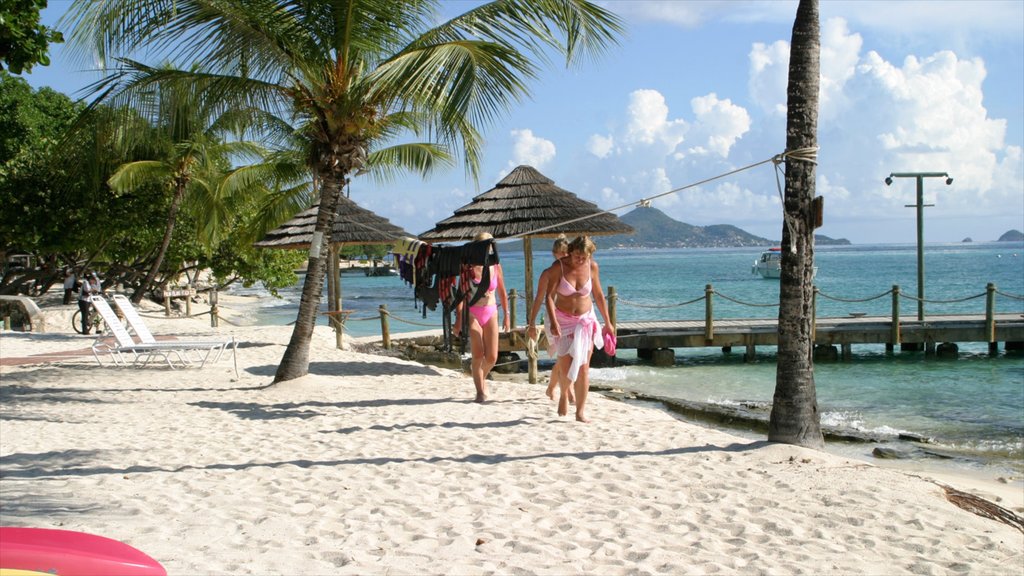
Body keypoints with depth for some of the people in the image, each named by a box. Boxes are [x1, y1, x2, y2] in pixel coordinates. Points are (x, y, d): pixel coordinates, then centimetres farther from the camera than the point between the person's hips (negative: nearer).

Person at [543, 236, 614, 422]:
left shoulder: (592, 267, -5)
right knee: (565, 366, -6)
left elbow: (598, 295, 7)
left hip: (585, 320, 2)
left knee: (583, 367, -4)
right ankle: (564, 394, 28)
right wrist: (553, 322, -26)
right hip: (563, 320, -1)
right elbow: (549, 296, -14)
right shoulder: (559, 267, -13)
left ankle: (580, 412, 3)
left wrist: (607, 323, 11)